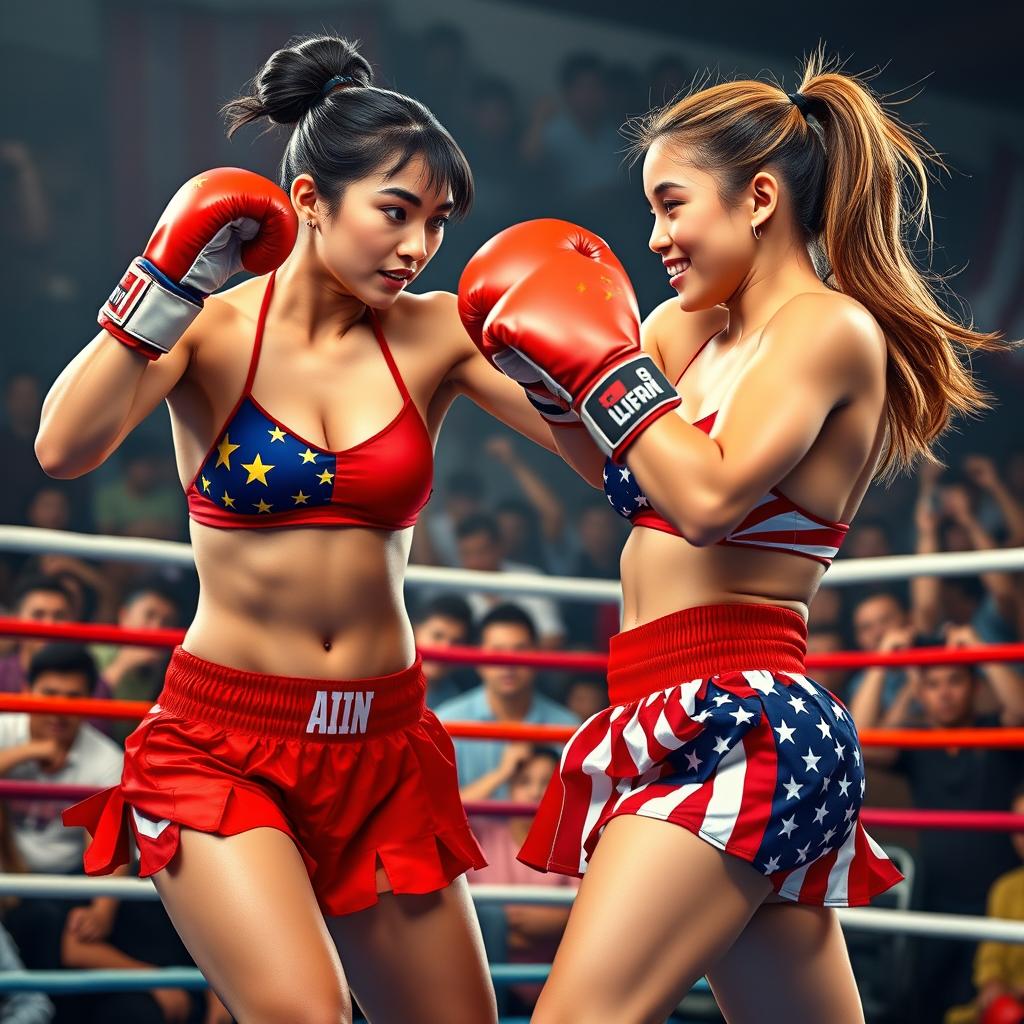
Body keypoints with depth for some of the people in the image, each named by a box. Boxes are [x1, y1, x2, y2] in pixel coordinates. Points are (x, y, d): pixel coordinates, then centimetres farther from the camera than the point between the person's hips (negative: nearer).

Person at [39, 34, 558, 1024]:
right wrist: (166, 281, -22)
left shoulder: (437, 335, 0)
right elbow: (63, 449, -22)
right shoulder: (213, 326, -5)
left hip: (383, 746, 4)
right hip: (221, 743, -4)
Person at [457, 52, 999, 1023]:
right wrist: (548, 370, 11)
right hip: (675, 722, 9)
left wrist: (601, 360, -11)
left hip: (740, 722, -9)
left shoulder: (830, 326, -7)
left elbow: (708, 496, -20)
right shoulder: (698, 331, 16)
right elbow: (612, 467, 27)